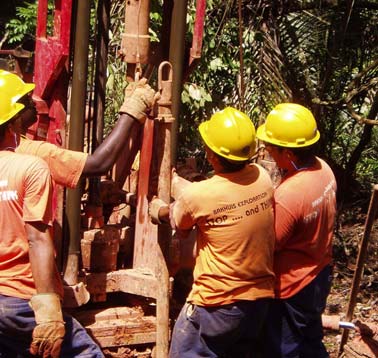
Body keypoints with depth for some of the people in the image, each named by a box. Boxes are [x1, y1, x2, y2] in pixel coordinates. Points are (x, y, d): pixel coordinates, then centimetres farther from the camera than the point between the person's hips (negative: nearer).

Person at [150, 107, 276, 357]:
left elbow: (177, 220, 2)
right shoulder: (262, 177, -8)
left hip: (217, 303, -6)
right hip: (260, 298, 6)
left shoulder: (197, 196, -22)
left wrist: (158, 210, 25)